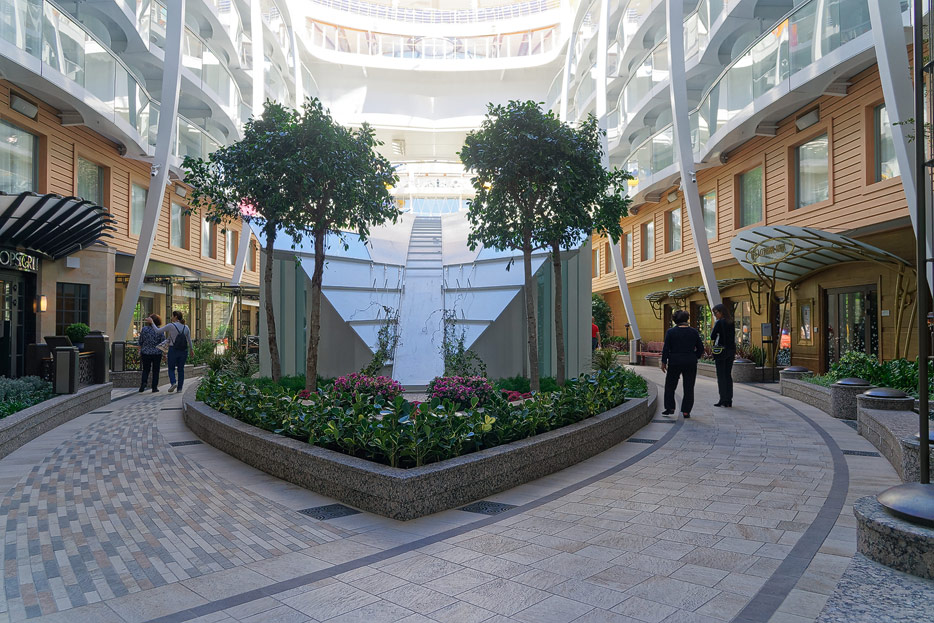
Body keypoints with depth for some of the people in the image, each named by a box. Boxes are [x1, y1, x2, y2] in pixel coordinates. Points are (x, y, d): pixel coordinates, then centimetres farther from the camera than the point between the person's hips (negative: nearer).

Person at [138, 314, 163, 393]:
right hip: (157, 353, -1)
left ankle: (143, 382, -7)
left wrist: (140, 352, 13)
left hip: (146, 353, 1)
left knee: (145, 370, 15)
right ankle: (154, 387, 8)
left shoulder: (144, 329, -2)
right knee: (155, 371, 8)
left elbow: (140, 342, 3)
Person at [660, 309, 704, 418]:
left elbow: (666, 349, -7)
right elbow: (701, 349, 5)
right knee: (689, 388, 7)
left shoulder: (670, 332, -5)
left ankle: (670, 408, 10)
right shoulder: (694, 331, 1)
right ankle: (686, 411, 7)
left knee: (670, 385, 13)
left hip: (675, 362, -1)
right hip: (691, 363, 2)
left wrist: (664, 362, 0)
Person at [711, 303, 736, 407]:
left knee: (721, 376, -1)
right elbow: (733, 337, 11)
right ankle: (729, 400, 13)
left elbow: (712, 336, -11)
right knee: (728, 375, 11)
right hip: (731, 350, 7)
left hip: (721, 350, -7)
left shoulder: (719, 322, -12)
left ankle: (723, 400, -1)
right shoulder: (731, 322, 9)